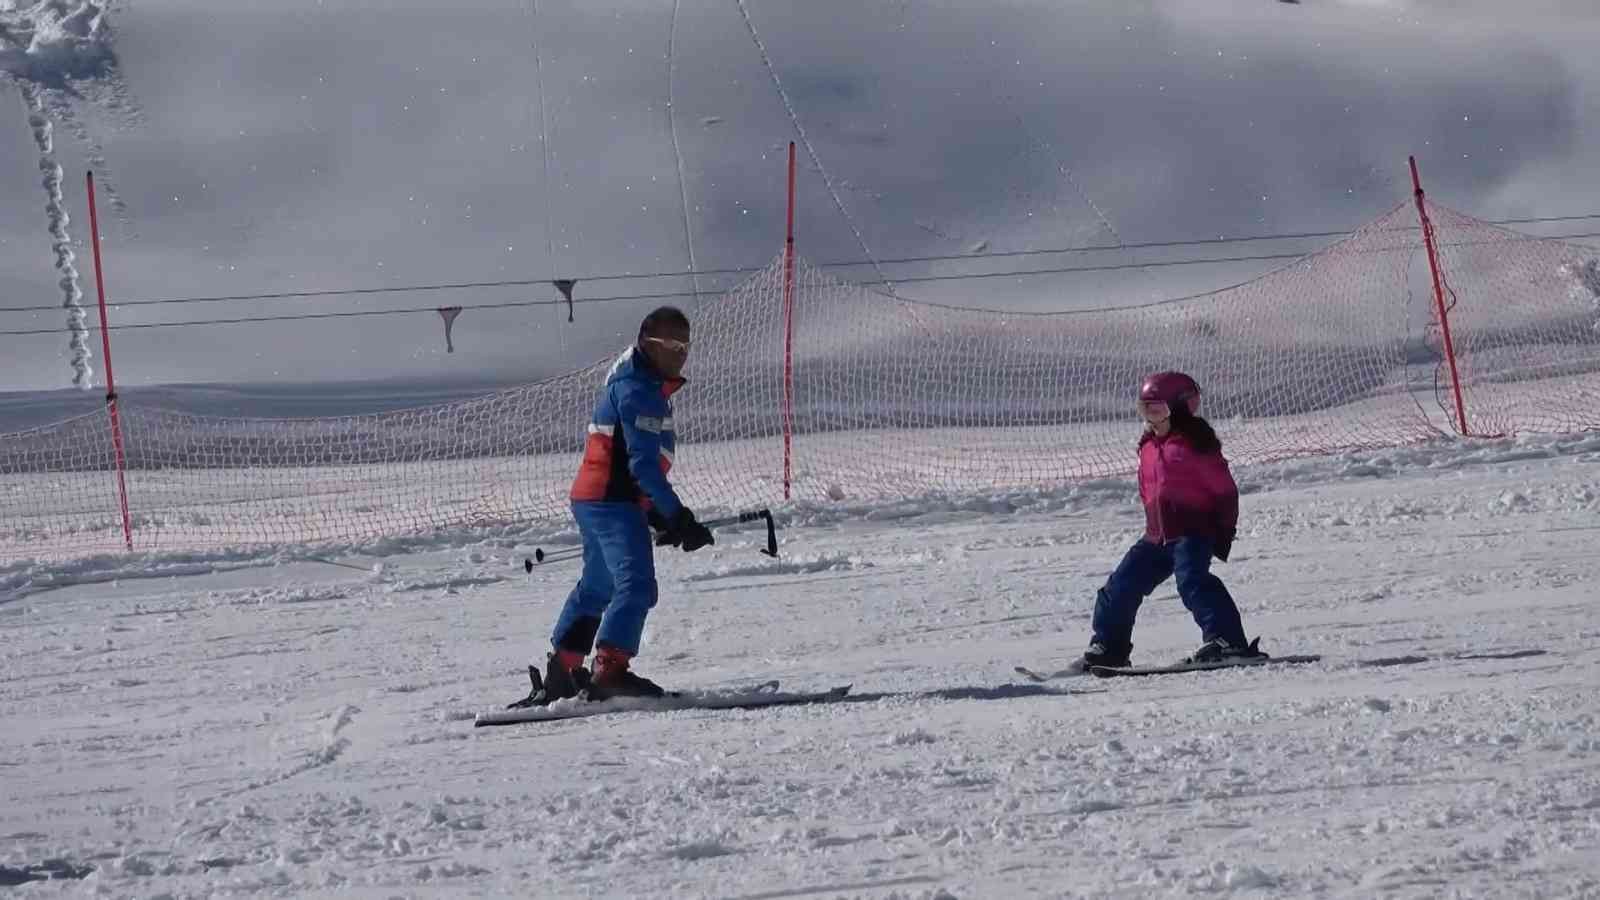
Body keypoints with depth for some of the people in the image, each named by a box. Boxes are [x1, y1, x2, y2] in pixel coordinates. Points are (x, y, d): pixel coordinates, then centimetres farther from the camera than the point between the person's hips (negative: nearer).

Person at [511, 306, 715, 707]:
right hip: (612, 502, -11)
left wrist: (657, 515, 22)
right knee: (637, 584, -21)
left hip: (594, 498, 11)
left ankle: (561, 674, 32)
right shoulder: (637, 389, -15)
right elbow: (643, 464, -23)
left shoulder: (649, 387, 18)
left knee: (596, 587, 22)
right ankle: (610, 670, -31)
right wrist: (678, 518, -26)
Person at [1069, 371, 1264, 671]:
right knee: (1122, 585, 8)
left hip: (1193, 531, -8)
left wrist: (1224, 533, -10)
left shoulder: (1193, 443, -10)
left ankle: (1226, 641, -32)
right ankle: (1107, 649, 21)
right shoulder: (1149, 447, 14)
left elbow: (1225, 489, -9)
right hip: (1158, 535, 8)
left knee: (1192, 579, -29)